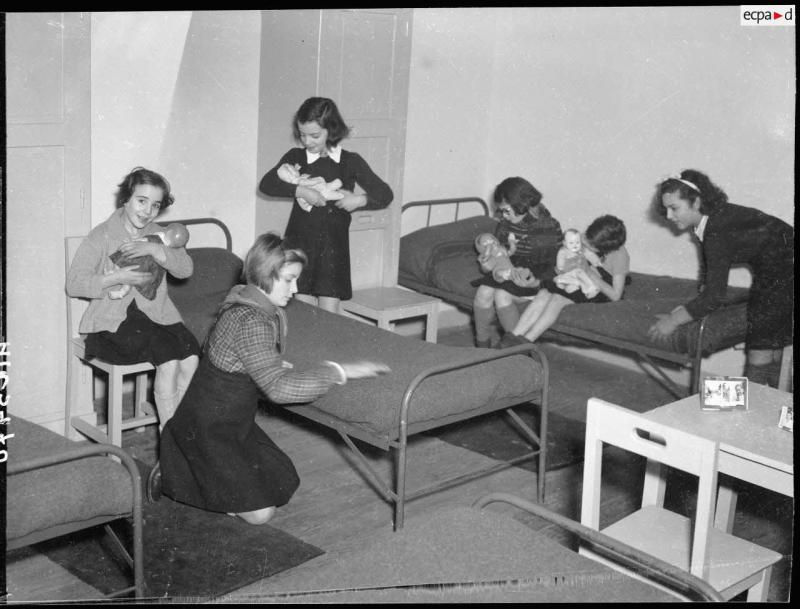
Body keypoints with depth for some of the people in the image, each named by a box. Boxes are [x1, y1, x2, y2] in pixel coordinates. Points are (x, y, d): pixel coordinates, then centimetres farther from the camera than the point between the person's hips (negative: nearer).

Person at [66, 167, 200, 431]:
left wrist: (154, 249, -16)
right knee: (169, 357, -30)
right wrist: (119, 277, -16)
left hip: (156, 315, 5)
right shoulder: (102, 236, 1)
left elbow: (186, 268, -1)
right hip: (114, 320, -5)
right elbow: (74, 284, -5)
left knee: (191, 358, -24)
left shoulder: (158, 235, 15)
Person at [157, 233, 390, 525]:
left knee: (284, 484, 12)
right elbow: (278, 387, -34)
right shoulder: (250, 320, -28)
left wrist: (278, 367, 3)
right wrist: (340, 371, -28)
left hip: (236, 421, 10)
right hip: (208, 428, -10)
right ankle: (173, 474, 5)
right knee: (259, 512, -7)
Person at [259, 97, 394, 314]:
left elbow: (385, 194, 2)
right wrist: (301, 190, -20)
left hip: (334, 246, 0)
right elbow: (266, 184, -10)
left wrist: (359, 200, -15)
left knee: (329, 314, 0)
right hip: (300, 241, 0)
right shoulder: (295, 157, 4)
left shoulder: (350, 162, 2)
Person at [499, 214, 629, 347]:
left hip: (602, 294, -7)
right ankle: (513, 335, -27)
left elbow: (616, 296, -20)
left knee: (558, 298, -30)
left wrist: (593, 277, -27)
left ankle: (525, 342, -30)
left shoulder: (620, 256, -21)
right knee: (543, 294, -20)